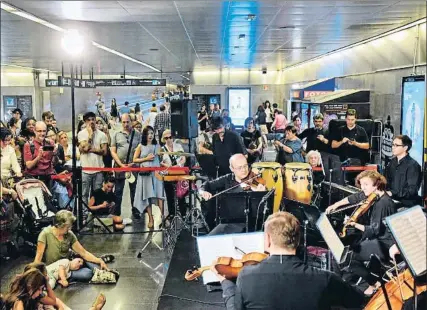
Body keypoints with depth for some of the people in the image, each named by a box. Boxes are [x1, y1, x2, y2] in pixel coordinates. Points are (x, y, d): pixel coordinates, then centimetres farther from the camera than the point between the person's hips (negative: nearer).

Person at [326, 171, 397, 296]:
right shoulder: (371, 194, 0)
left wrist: (355, 224, -28)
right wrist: (336, 205, 13)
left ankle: (375, 283, 3)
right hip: (376, 237, 9)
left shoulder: (384, 203, -25)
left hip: (384, 244, -9)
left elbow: (374, 230, -25)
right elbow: (354, 198, 17)